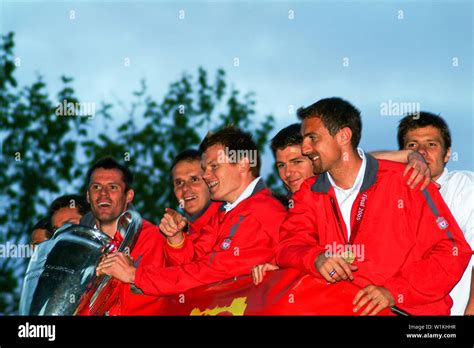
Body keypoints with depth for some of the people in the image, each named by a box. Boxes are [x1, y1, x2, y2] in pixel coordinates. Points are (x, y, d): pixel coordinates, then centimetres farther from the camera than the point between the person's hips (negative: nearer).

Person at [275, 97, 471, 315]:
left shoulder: (405, 181, 0)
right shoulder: (308, 194, 14)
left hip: (408, 309, -4)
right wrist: (316, 259, -19)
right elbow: (289, 246, 3)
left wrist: (394, 292, -16)